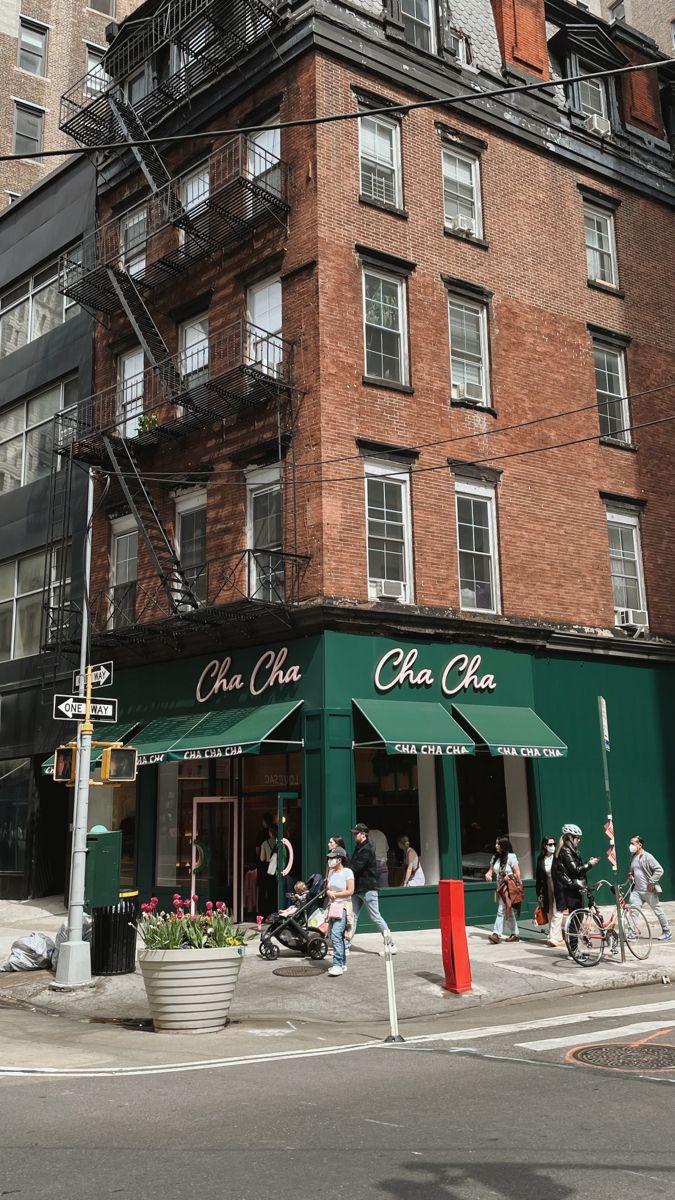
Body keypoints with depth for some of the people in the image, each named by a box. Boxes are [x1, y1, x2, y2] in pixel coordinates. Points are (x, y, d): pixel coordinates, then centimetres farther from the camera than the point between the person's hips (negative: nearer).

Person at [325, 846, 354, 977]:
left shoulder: (347, 872, -9)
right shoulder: (331, 872, 12)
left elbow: (350, 891, -13)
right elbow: (328, 888, 18)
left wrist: (335, 894, -11)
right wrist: (328, 892, -5)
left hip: (343, 906, -8)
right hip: (332, 906, 8)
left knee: (336, 935, -18)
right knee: (337, 936, 11)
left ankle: (338, 965, -19)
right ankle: (343, 964, 21)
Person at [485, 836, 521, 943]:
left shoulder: (510, 857, -10)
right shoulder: (495, 857, 10)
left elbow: (517, 873, -10)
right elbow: (491, 870, 12)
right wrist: (488, 874, -9)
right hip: (500, 887, 8)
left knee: (502, 910, -12)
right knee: (508, 911, 13)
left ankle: (497, 933, -12)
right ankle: (514, 934, 20)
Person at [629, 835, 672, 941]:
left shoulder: (647, 857, -11)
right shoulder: (633, 857, 12)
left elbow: (659, 870, -16)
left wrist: (652, 882, -19)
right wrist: (631, 876, 8)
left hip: (649, 890, -7)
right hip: (637, 890, 7)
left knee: (658, 910, 5)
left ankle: (667, 932, 19)